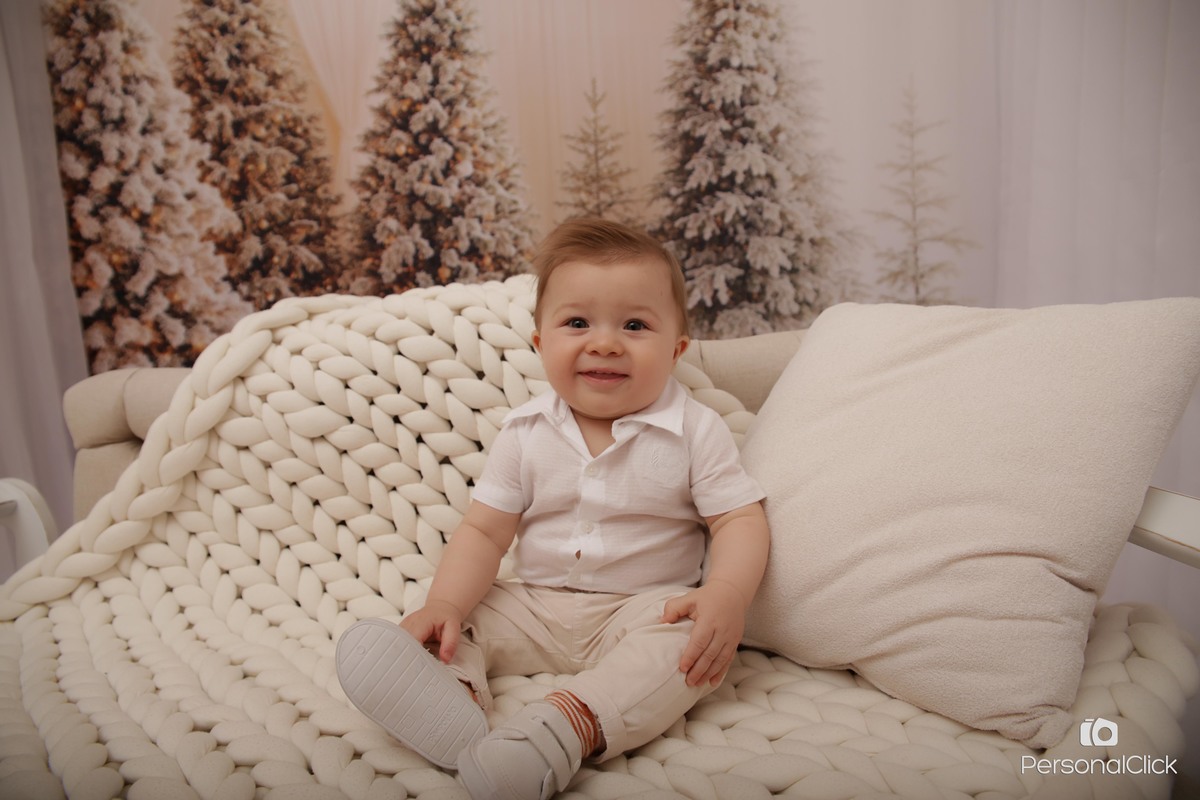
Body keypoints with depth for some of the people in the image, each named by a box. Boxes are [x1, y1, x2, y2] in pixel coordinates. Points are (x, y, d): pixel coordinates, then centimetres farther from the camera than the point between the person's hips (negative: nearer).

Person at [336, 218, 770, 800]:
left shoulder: (696, 431, -7)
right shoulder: (525, 433, -2)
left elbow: (739, 520, -9)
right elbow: (484, 532, -2)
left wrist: (726, 595, -29)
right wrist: (444, 604, -19)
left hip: (646, 608, -2)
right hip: (533, 608, 3)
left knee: (698, 641, -32)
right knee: (444, 629, -12)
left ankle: (570, 724, -47)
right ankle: (456, 695, -40)